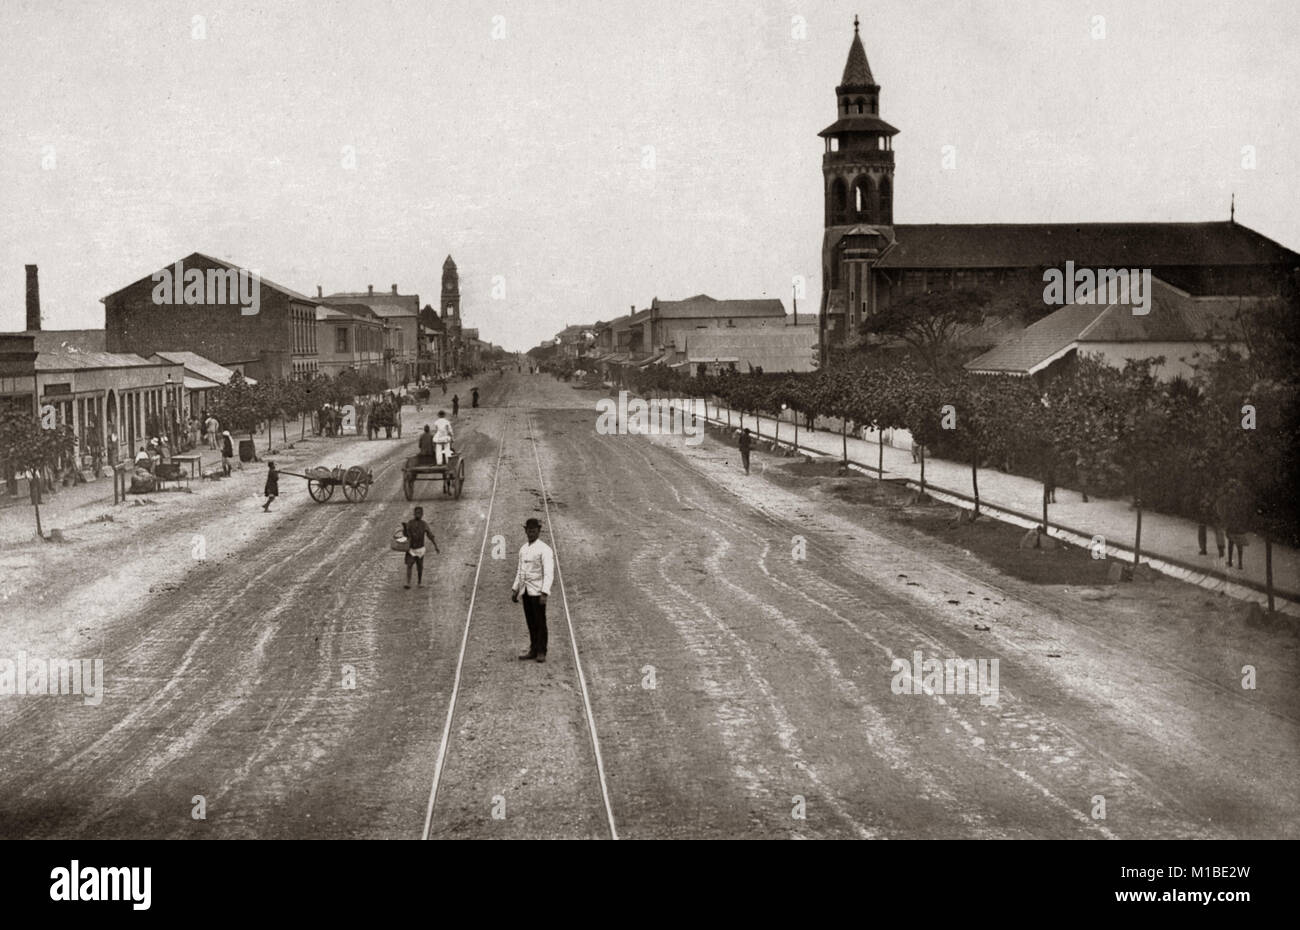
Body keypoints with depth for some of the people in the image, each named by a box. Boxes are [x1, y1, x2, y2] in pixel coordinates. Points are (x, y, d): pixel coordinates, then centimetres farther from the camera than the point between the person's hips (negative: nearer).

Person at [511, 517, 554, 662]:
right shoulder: (523, 549, 12)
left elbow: (549, 573, -15)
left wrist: (544, 593, -24)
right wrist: (515, 589, 15)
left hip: (538, 591, -6)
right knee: (530, 622, 10)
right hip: (525, 591, 6)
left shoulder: (544, 550, -9)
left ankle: (541, 653, 4)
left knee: (540, 622, -2)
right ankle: (533, 650, 17)